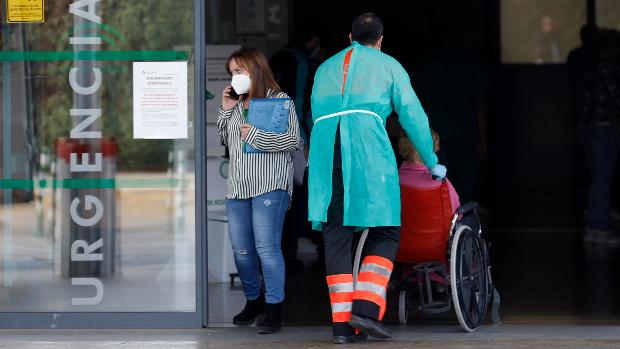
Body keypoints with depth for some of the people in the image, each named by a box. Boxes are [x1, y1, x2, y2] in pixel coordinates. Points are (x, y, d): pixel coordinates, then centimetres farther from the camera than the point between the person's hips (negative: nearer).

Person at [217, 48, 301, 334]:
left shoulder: (279, 101, -2)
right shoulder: (237, 105, 19)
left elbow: (293, 139, -10)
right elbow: (226, 140, 24)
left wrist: (255, 135, -12)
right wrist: (226, 110, 12)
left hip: (269, 186, -7)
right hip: (237, 187, 7)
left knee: (266, 248, -12)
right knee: (241, 250, 8)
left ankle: (274, 309, -8)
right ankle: (253, 300, 24)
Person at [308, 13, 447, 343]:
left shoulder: (326, 68, 29)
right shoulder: (388, 66, 17)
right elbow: (413, 116, 15)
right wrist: (432, 162, 24)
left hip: (324, 152, 4)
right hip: (368, 149, -4)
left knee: (336, 236, 4)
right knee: (385, 232, 4)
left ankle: (341, 324, -1)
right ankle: (365, 307, -13)